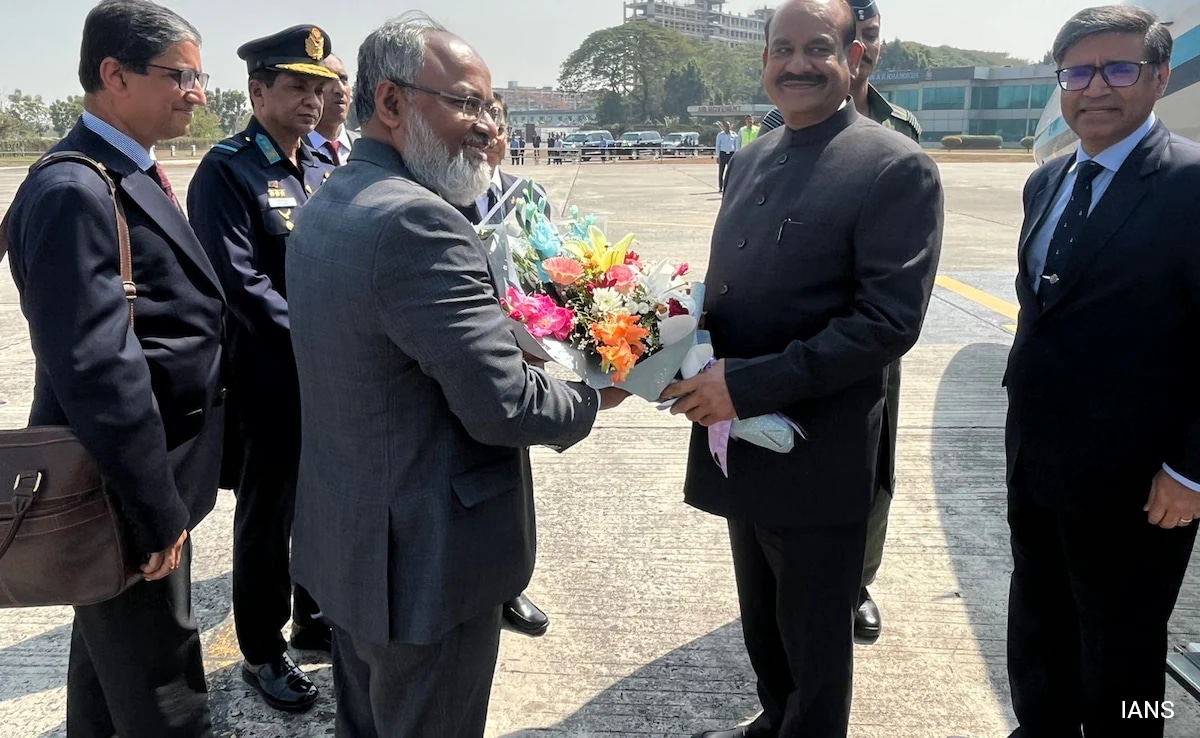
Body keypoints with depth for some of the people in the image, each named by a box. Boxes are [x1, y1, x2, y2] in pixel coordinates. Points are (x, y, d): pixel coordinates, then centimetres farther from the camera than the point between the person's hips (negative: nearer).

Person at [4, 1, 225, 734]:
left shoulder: (131, 175, 9)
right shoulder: (73, 192, -22)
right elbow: (99, 371, -27)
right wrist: (157, 510, -21)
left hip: (133, 483, 10)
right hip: (125, 493, -10)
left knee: (112, 665, 26)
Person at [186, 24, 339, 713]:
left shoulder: (325, 165, 10)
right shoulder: (227, 170, -11)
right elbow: (241, 282, -19)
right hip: (272, 379, -6)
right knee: (268, 513, 8)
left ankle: (316, 617, 37)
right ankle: (262, 650, 26)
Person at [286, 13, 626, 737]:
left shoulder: (325, 206, 6)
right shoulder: (418, 220, -25)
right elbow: (502, 404, -27)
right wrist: (596, 393, -7)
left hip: (345, 540, 9)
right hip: (427, 563, -9)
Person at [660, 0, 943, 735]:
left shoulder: (898, 167, -13)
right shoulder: (751, 159, 9)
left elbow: (890, 320, -21)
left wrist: (749, 383, -24)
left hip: (819, 455, -7)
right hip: (741, 438, 7)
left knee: (814, 636, 13)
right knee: (763, 617, 25)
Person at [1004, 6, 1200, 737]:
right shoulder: (1047, 182, 8)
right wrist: (1025, 410, 15)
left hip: (1133, 476, -7)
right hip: (1035, 457, 7)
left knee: (1120, 650, 13)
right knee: (1037, 622, 23)